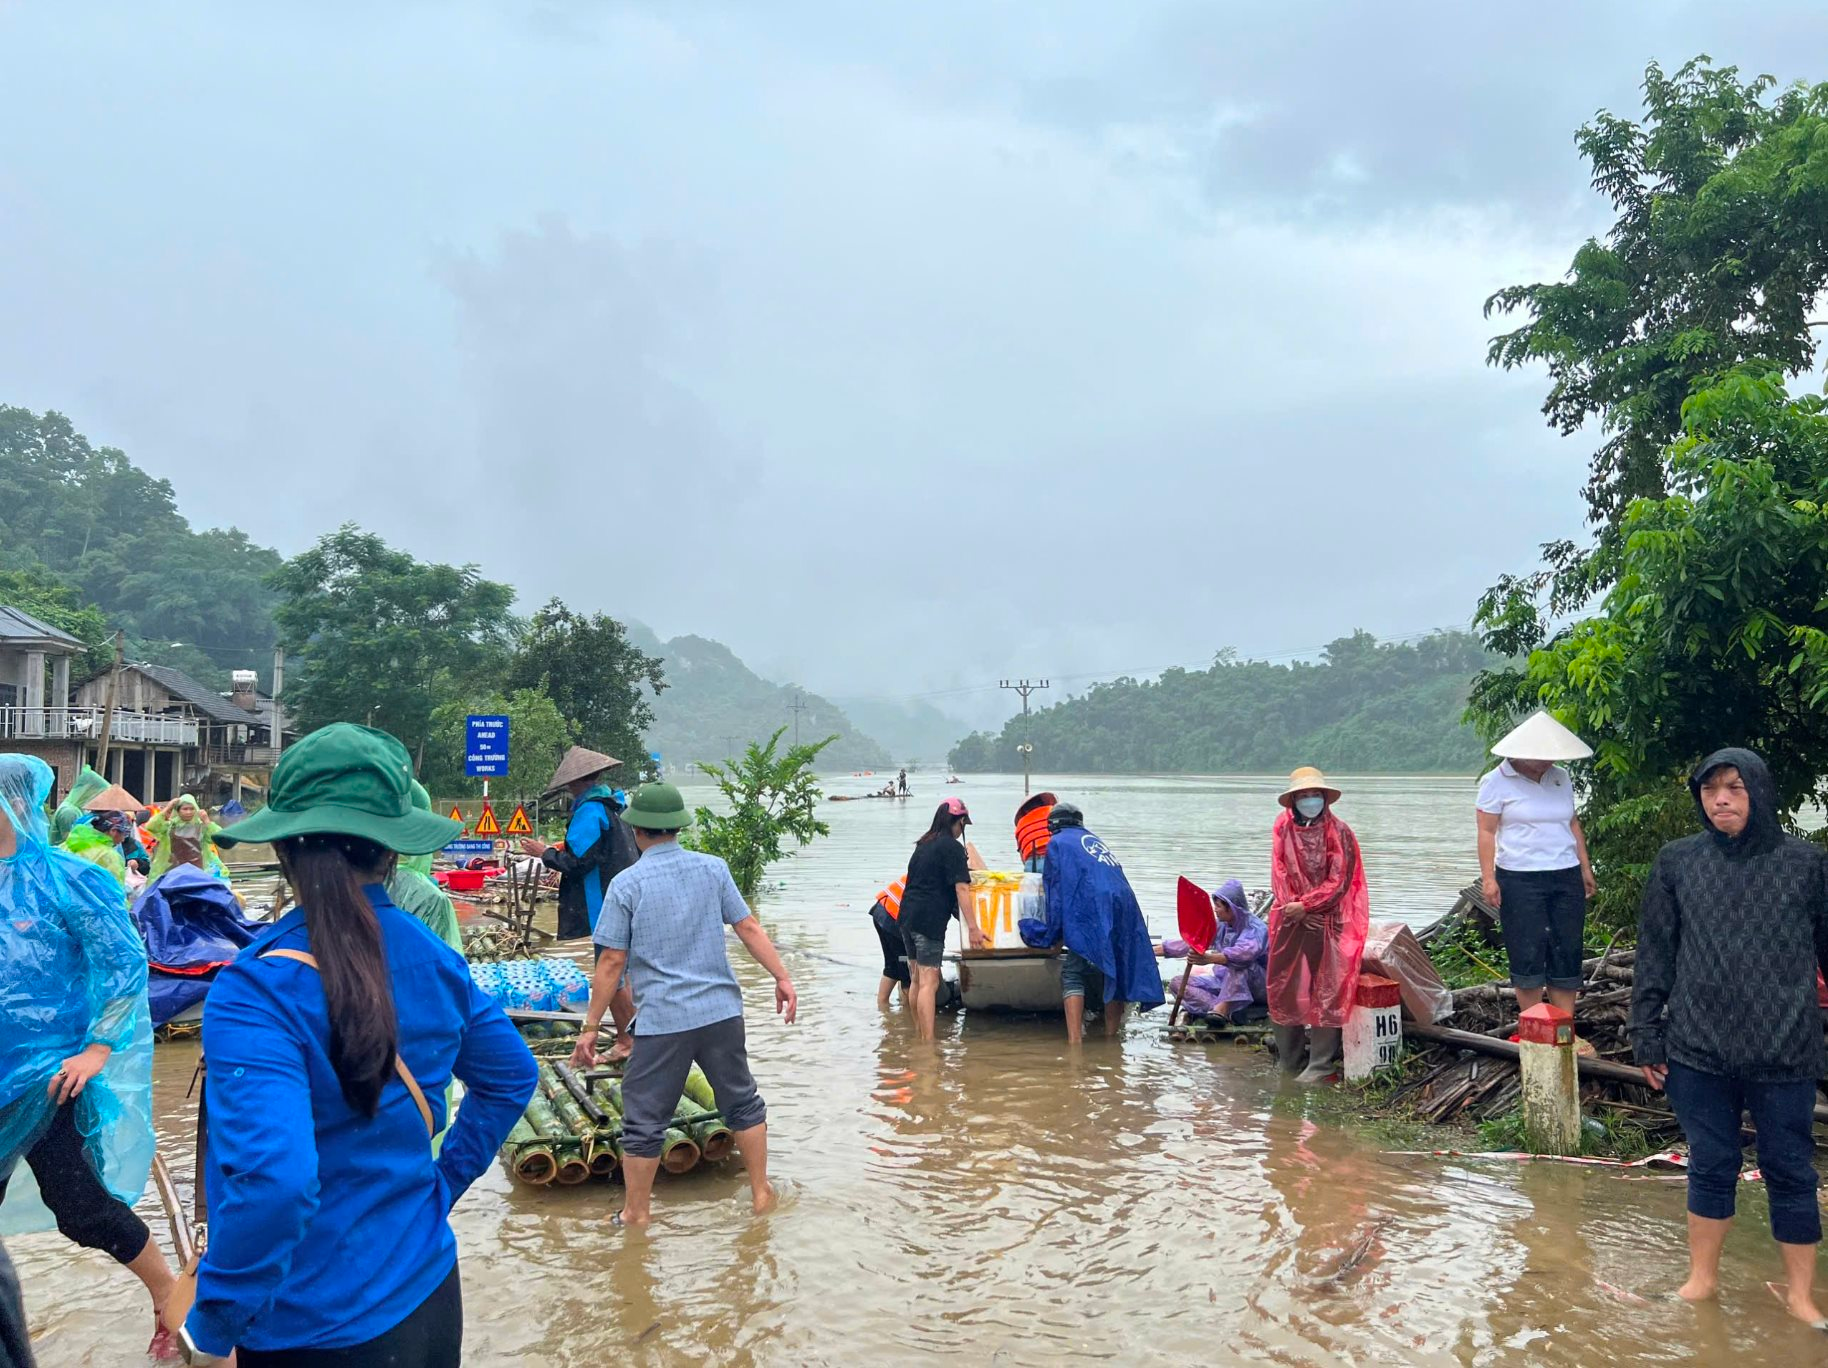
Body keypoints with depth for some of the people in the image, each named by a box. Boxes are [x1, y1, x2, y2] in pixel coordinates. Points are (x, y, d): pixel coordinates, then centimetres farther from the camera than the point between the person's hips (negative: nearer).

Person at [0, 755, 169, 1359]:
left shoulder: (67, 878, -13)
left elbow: (126, 964, -13)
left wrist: (97, 1050, -16)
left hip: (52, 1071, -6)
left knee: (79, 1204, -5)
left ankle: (169, 1294, 14)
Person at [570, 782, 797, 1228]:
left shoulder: (626, 884, -5)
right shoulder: (713, 868, 3)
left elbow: (612, 962, -6)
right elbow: (749, 928, 2)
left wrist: (590, 1027, -1)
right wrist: (781, 977, 10)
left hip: (662, 1021, -3)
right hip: (721, 1011, 4)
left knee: (644, 1122, 9)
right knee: (743, 1104, 19)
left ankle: (636, 1215, 18)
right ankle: (761, 1193, 26)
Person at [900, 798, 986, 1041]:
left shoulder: (923, 845, 16)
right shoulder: (952, 847, -8)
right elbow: (961, 888, -14)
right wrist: (973, 927, -16)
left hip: (907, 915, 8)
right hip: (930, 920, -8)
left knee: (917, 980, 17)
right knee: (929, 983, -12)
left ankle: (919, 1035, 27)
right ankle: (928, 1041, -17)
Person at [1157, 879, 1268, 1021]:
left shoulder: (1255, 927, -18)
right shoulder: (1220, 926, 4)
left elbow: (1246, 952, -40)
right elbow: (1190, 942, 6)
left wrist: (1209, 958, -54)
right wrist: (1153, 951, -1)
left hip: (1257, 988, -7)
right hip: (1224, 982, 7)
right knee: (1177, 982, -10)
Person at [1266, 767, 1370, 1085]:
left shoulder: (1339, 833, -6)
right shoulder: (1283, 829, 4)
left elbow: (1338, 881, -9)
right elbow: (1279, 874, 2)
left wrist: (1305, 905, -15)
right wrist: (1293, 908, -12)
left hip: (1328, 921, -4)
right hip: (1291, 920, 4)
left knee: (1325, 991, -4)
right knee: (1284, 987, 8)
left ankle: (1322, 1064, 0)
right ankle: (1287, 1060, 19)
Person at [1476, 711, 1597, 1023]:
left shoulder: (1561, 778, 11)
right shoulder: (1497, 782, -5)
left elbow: (1573, 824, 19)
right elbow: (1486, 832, -7)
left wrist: (1585, 867, 16)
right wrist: (1488, 878, -13)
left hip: (1566, 877, 5)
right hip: (1520, 880, -5)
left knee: (1568, 954, 4)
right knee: (1528, 956, -4)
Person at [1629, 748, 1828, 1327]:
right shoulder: (1677, 862, 1)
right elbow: (1654, 955, 4)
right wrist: (1646, 1037, 2)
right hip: (1699, 1048, 1)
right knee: (1711, 1166, 12)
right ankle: (1702, 1279, 28)